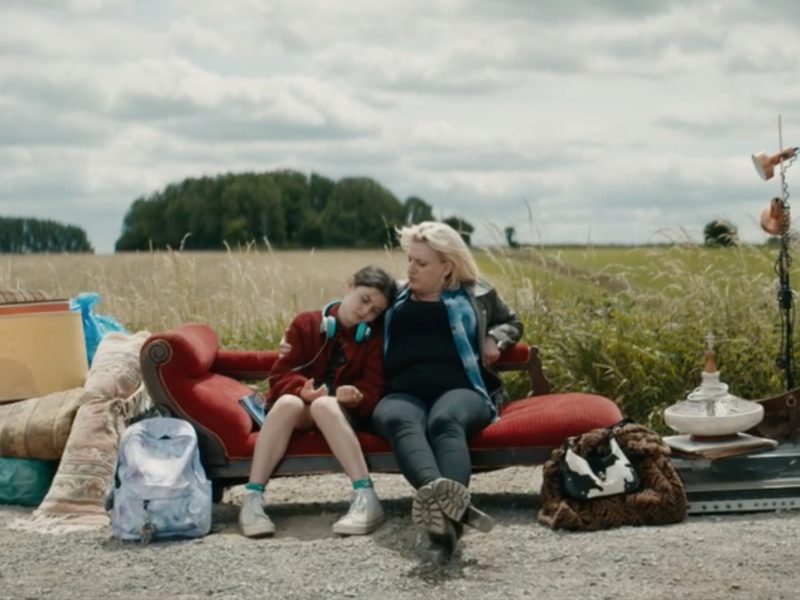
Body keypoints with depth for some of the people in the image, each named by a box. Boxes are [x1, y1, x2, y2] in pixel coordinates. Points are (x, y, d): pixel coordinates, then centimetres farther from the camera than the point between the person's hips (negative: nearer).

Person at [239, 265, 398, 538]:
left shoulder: (375, 339, 9)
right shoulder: (306, 324, 7)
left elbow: (372, 390, -2)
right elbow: (280, 375, -1)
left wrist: (356, 397, -26)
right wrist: (303, 390, -23)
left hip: (343, 412, 0)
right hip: (301, 405, 1)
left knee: (324, 405, -37)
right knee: (287, 402, -36)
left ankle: (366, 498, -50)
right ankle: (252, 499, -44)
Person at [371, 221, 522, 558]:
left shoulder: (475, 294, 23)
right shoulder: (393, 298, 29)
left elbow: (510, 323, 36)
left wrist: (494, 339, 14)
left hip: (460, 390, -1)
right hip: (402, 393, 1)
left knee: (446, 421, -41)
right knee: (400, 421, -40)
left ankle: (446, 513, -68)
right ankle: (448, 501, -70)